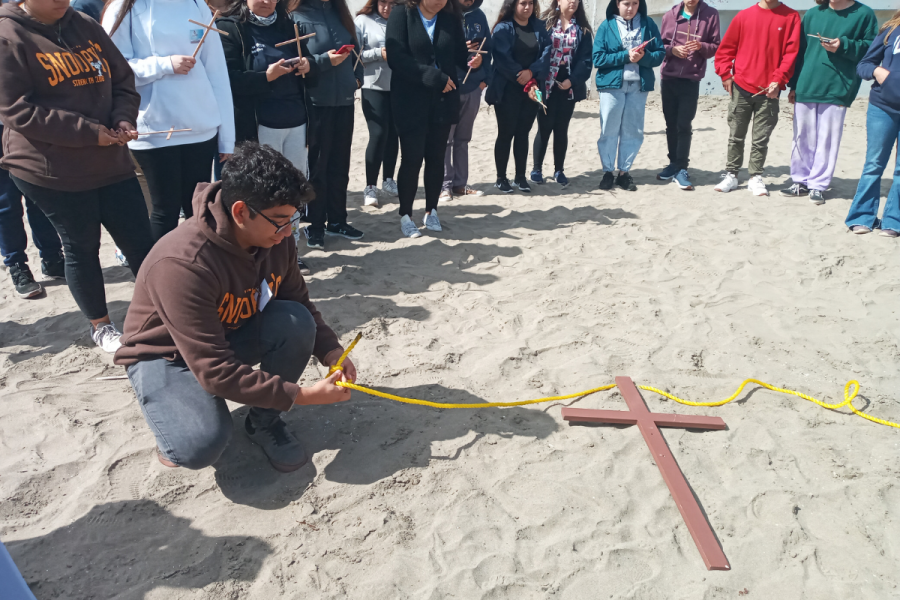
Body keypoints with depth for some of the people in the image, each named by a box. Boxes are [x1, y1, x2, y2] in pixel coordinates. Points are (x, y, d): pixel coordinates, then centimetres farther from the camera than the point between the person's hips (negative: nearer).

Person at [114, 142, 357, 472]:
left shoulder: (276, 239, -17)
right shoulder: (181, 265, -36)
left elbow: (299, 302, 0)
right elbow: (215, 372, -35)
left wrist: (331, 351, -17)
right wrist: (299, 395, -32)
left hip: (232, 336, 6)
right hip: (167, 354, -5)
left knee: (296, 322, -25)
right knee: (202, 445, -31)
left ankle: (265, 421, -2)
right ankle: (176, 416, 7)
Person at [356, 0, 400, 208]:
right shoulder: (363, 21, -3)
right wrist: (378, 53, -18)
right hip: (374, 87, -3)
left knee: (393, 134, 9)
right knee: (378, 134, -8)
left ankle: (388, 181, 24)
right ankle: (370, 187, 0)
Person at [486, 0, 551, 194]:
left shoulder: (540, 27, 10)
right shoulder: (503, 28, -4)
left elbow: (547, 52, -1)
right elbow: (504, 60, -12)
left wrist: (531, 72, -18)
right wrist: (526, 84, -16)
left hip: (532, 88, 4)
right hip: (507, 90, -4)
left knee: (523, 133, 8)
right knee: (506, 133, 0)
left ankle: (520, 176, 16)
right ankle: (501, 178, 9)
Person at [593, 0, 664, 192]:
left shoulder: (648, 24, 5)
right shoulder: (606, 26, 0)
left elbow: (660, 54, 3)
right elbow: (598, 58, -7)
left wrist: (644, 57, -17)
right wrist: (625, 56, -16)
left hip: (639, 85, 2)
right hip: (612, 84, -2)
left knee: (633, 132, 5)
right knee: (609, 131, 1)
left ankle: (624, 172, 15)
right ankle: (607, 172, 12)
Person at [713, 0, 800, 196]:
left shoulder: (791, 17, 2)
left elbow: (791, 52, -3)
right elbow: (726, 48, 8)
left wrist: (778, 81, -13)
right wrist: (725, 75, -2)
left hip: (769, 91, -1)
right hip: (741, 87, 1)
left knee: (761, 139, 4)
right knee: (736, 136, 6)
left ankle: (756, 177, 11)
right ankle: (731, 174, 15)